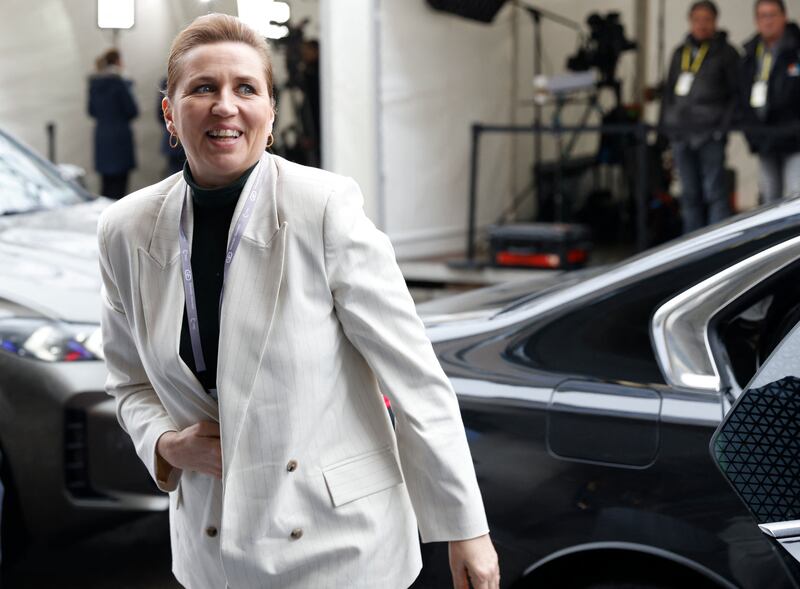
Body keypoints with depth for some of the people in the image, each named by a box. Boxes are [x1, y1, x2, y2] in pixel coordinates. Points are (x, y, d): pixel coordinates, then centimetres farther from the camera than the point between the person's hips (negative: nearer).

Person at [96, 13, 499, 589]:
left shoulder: (327, 207, -18)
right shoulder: (126, 231, -5)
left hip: (340, 541, -3)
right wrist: (166, 445, -11)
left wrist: (466, 529, -11)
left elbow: (414, 376, -14)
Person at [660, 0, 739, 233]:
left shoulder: (725, 52, 1)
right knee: (689, 194, 9)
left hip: (709, 135, -5)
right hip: (681, 135, 5)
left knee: (714, 192, -8)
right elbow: (669, 92, 21)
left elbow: (737, 94, -2)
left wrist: (723, 127, -11)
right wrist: (666, 125, 12)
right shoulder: (680, 52, 16)